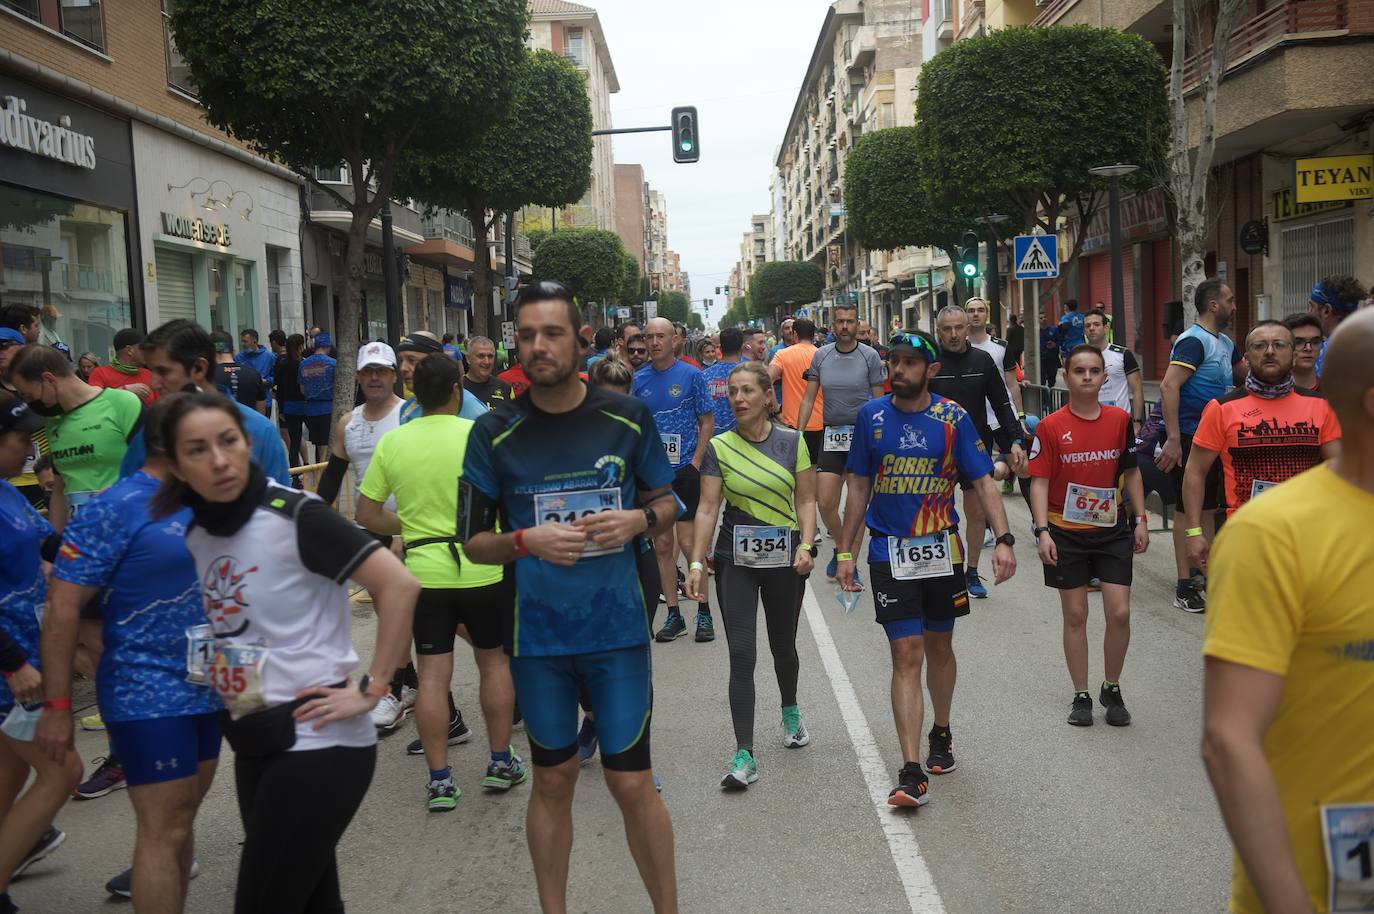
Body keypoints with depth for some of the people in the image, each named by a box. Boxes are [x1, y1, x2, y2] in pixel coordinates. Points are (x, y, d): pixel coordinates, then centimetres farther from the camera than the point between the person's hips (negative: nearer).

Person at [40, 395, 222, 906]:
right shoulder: (116, 509, -14)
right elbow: (64, 609, -15)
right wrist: (57, 705, -17)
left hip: (206, 687, 7)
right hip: (148, 694, -7)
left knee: (182, 817, 17)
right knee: (166, 829, -2)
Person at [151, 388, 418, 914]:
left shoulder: (295, 516, -15)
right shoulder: (193, 535, 6)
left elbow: (399, 585, -21)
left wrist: (371, 689, -19)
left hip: (319, 744, -7)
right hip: (252, 745, 7)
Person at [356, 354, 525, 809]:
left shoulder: (391, 442, -1)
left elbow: (366, 514, 4)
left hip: (424, 571, 2)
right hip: (483, 568, -2)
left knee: (432, 673, 7)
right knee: (493, 660, 15)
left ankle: (439, 779, 10)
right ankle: (501, 762, 23)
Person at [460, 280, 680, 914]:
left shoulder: (628, 416, -3)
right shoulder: (494, 432, -4)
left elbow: (667, 504, 9)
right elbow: (474, 540, 1)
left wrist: (638, 519, -13)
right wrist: (527, 540, -19)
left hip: (617, 627, 0)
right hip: (538, 634, 1)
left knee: (631, 783, 5)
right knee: (553, 781, 14)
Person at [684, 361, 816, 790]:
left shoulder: (792, 442, -1)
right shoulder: (719, 447, -2)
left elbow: (806, 501, 1)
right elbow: (707, 508, -6)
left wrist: (806, 546, -13)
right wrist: (696, 562, -13)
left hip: (785, 560, 1)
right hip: (736, 560, -1)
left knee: (783, 646, 15)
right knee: (741, 654, -7)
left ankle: (790, 711, 46)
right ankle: (744, 756, -4)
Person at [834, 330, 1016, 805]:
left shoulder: (953, 418, -4)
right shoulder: (871, 415, -1)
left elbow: (983, 482, -3)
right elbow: (859, 489, 5)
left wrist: (1003, 539, -16)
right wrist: (846, 553, 5)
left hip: (942, 550, 1)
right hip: (889, 553, 0)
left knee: (939, 647, 15)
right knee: (906, 654, -6)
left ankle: (941, 735, 38)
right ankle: (912, 772, -6)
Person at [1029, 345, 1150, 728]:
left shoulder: (1120, 420, 2)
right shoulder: (1050, 427, -7)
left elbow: (1131, 471, 11)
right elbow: (1039, 481, -7)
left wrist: (1141, 518, 7)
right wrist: (1042, 531, -15)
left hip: (1112, 530, 2)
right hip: (1066, 532, -2)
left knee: (1120, 613, -2)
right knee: (1075, 614, 6)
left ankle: (1112, 689, 18)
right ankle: (1081, 695, 18)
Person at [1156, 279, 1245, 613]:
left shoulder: (1225, 342, 13)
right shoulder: (1193, 341, -15)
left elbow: (1244, 375, 27)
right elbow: (1168, 387, -25)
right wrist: (1173, 439, -29)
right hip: (1189, 437, -9)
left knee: (1208, 507, 15)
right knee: (1190, 508, -4)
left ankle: (1205, 574, 27)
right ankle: (1185, 586, 3)